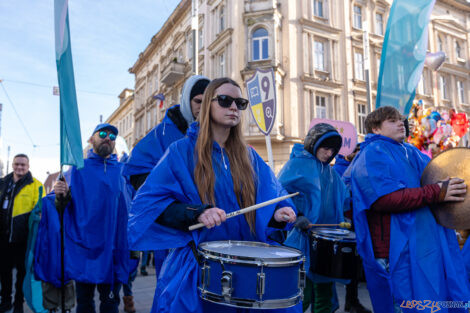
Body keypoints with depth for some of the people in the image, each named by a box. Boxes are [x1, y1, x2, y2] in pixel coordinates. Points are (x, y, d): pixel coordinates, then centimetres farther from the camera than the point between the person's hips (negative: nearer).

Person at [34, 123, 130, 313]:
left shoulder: (122, 171, 8)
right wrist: (61, 197, -19)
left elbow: (130, 208, 9)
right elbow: (61, 210, 3)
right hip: (83, 246, 0)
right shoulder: (77, 169, 6)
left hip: (112, 246, 1)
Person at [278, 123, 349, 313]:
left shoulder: (330, 172, 16)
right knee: (301, 297, -6)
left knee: (324, 297, 15)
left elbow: (343, 199, 22)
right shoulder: (297, 164, -5)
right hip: (301, 242, -7)